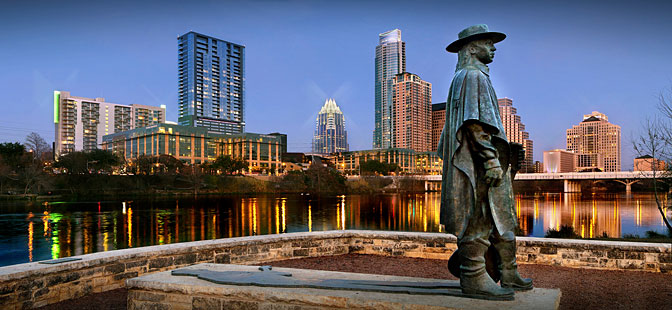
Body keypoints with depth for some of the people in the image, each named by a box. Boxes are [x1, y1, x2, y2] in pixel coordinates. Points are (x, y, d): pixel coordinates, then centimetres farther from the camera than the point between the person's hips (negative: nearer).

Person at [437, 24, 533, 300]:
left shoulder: (471, 77, 26)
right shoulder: (472, 75, -7)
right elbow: (475, 121, -19)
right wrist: (490, 158, -24)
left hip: (479, 163, 11)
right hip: (477, 163, -11)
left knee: (502, 219, 13)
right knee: (478, 220, -9)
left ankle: (509, 276, 20)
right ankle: (474, 279, -5)